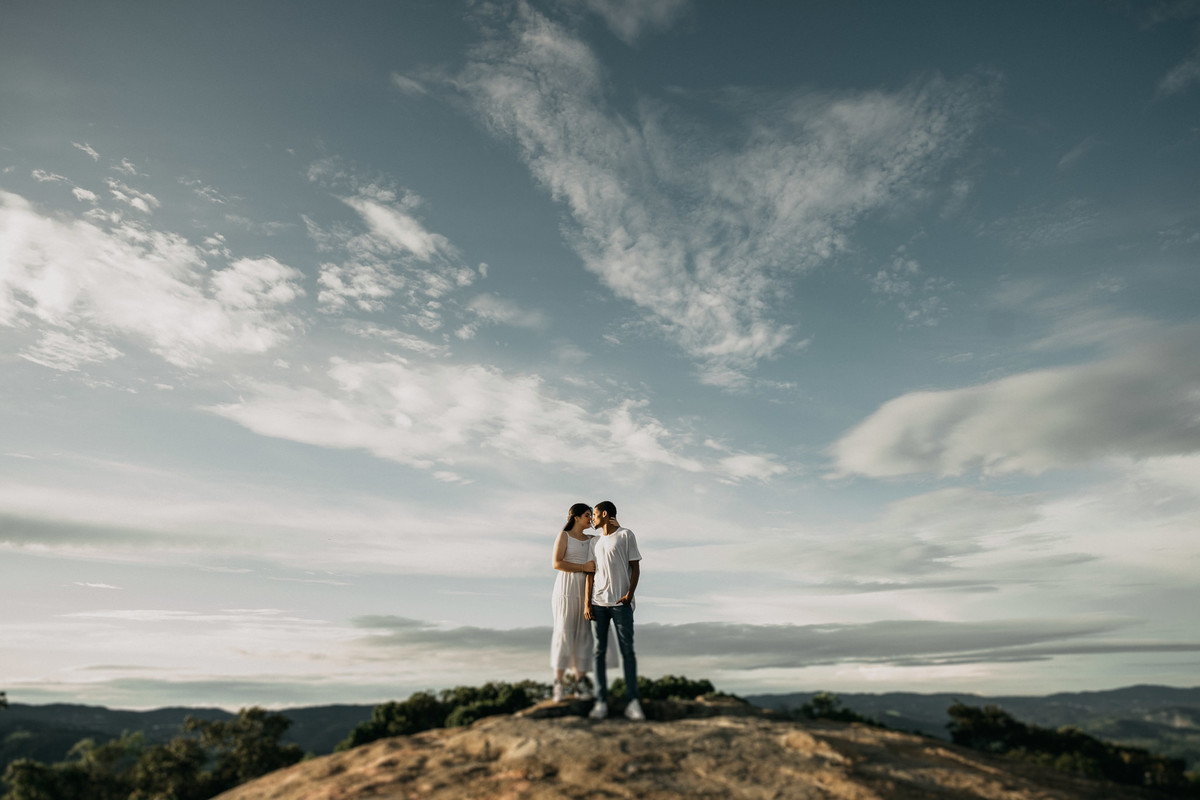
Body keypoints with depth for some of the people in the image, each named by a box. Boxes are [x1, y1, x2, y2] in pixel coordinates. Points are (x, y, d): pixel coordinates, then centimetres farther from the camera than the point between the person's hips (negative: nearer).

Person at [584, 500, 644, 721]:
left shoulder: (626, 535, 2)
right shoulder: (595, 541, 15)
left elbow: (635, 567, 0)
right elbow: (590, 573, 12)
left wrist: (630, 594, -13)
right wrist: (587, 603, 3)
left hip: (621, 603, -4)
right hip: (598, 603, 4)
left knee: (627, 651, -3)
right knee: (599, 651, 2)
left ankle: (632, 701, 2)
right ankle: (601, 701, 6)